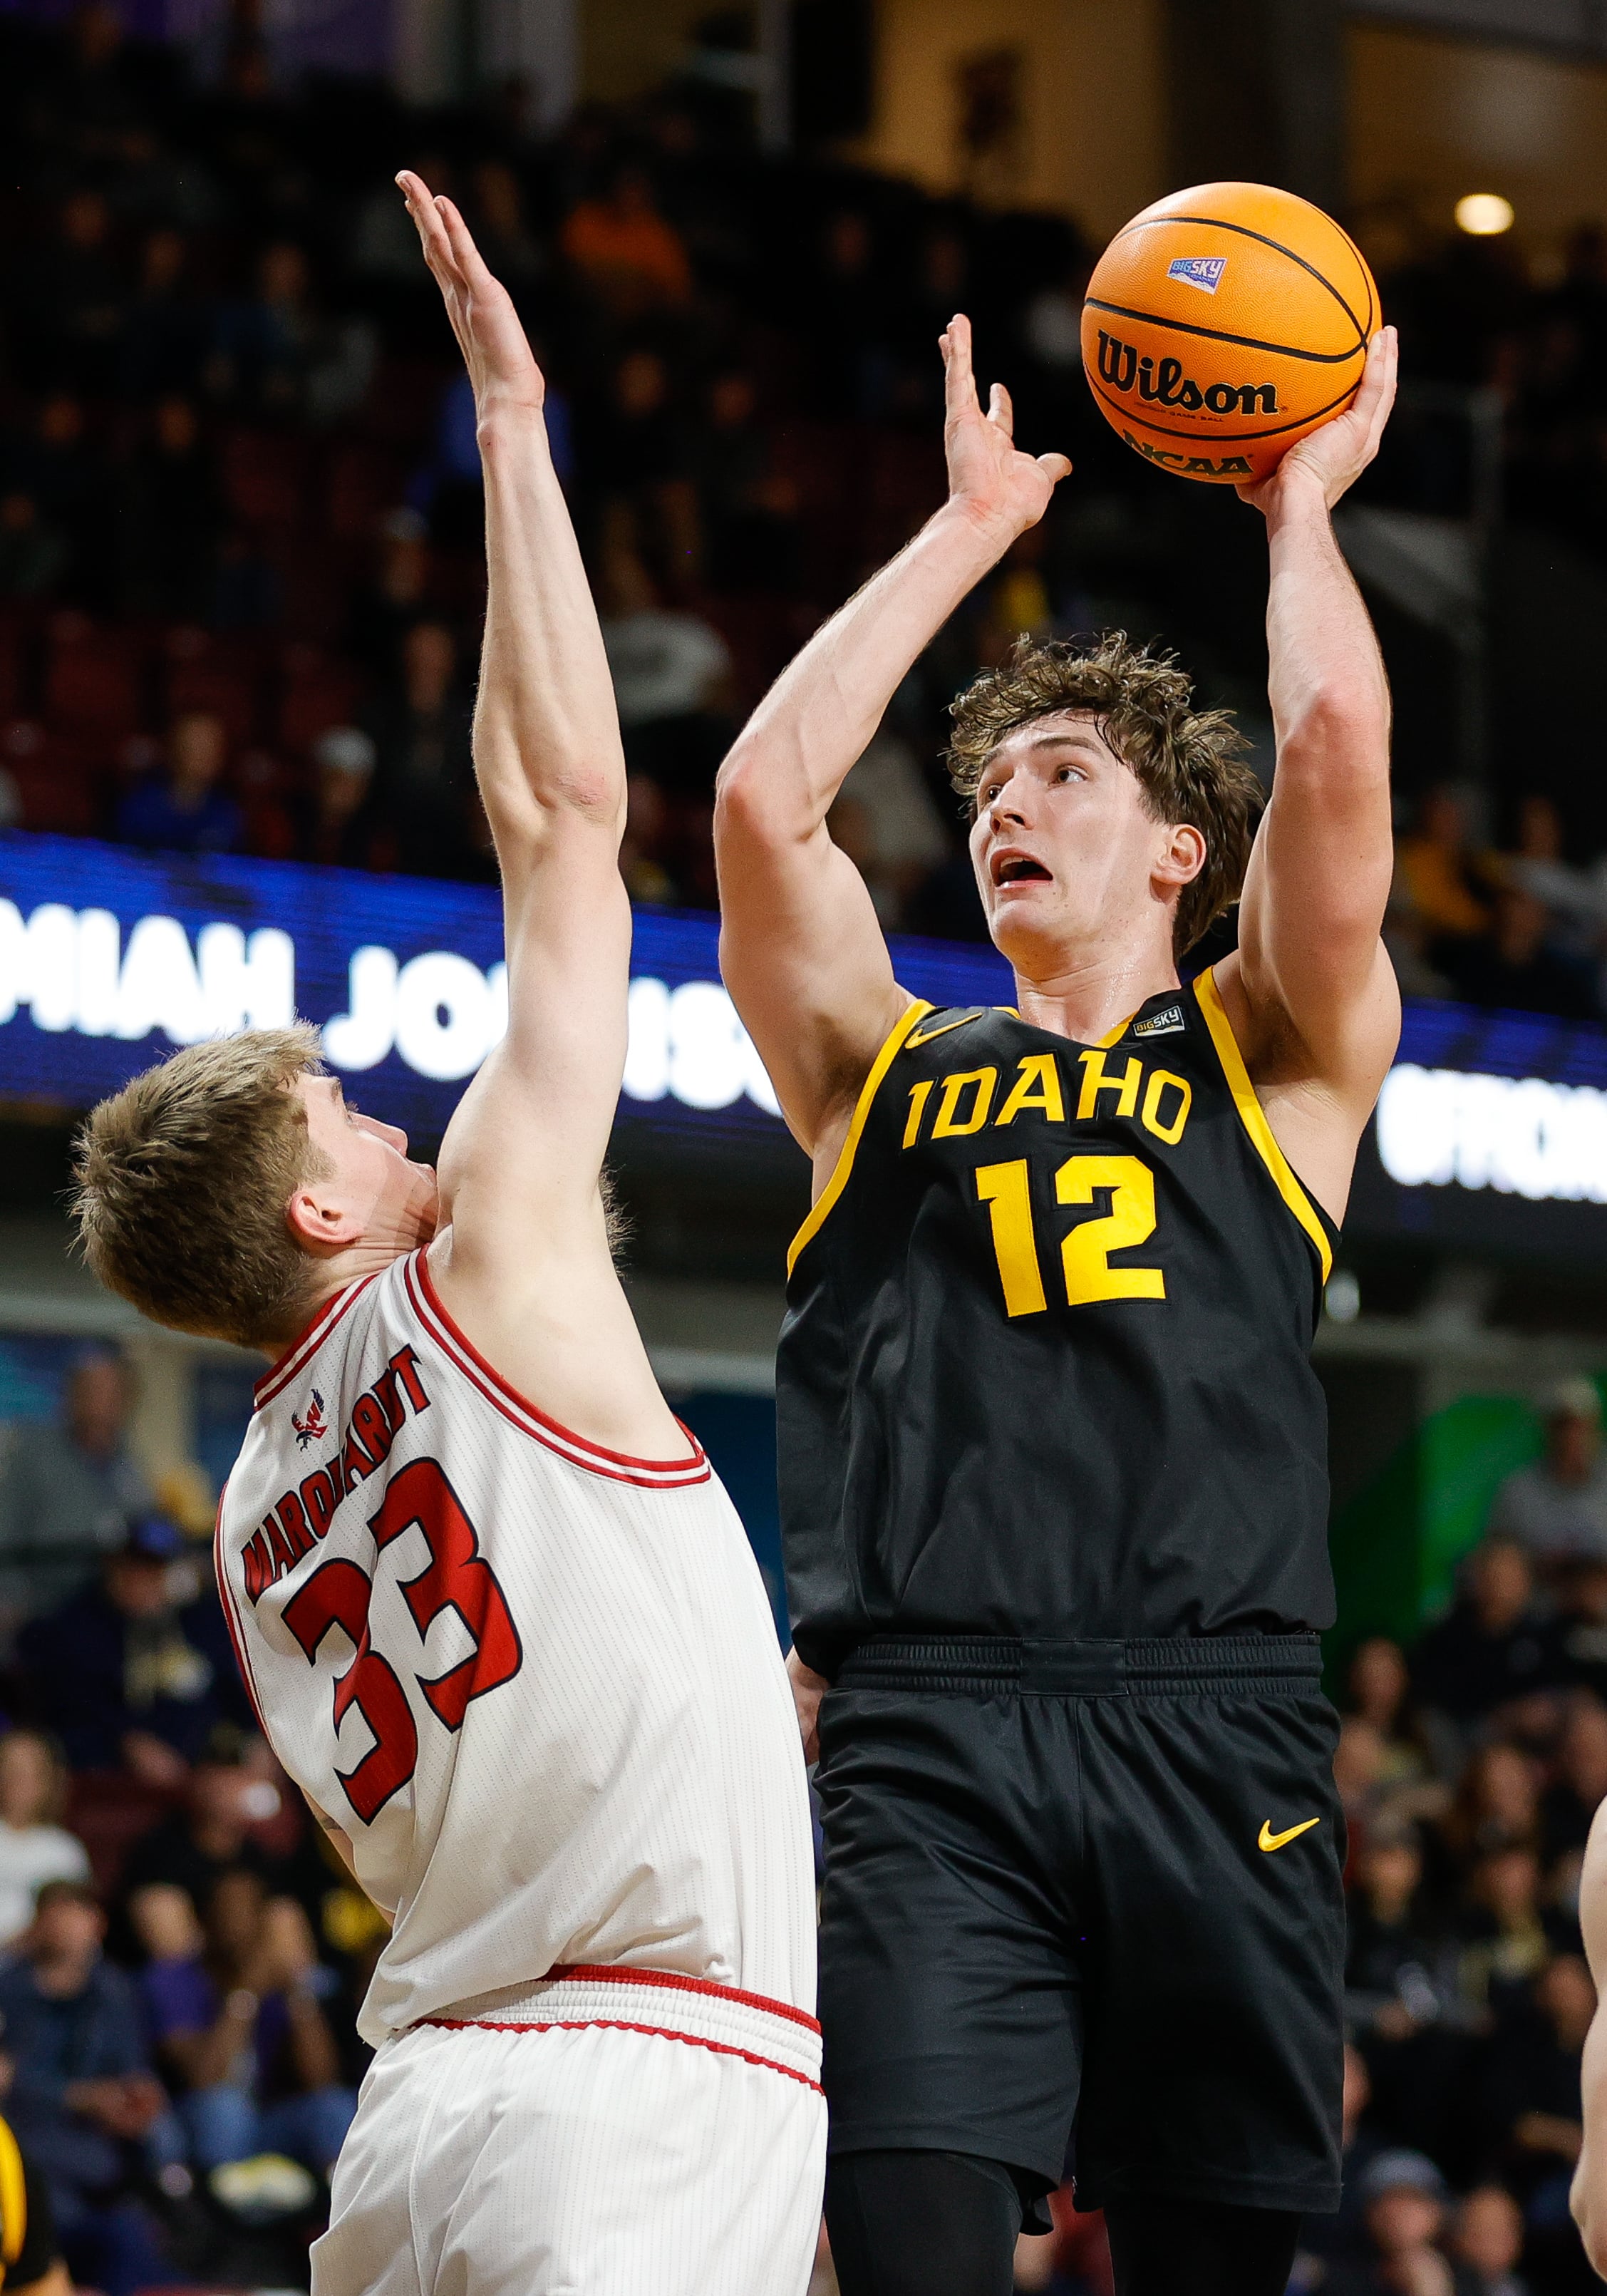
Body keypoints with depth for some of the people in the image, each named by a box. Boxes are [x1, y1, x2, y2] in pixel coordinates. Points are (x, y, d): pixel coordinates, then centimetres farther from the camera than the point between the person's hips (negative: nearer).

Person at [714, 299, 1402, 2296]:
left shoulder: (1273, 1064, 17)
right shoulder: (885, 1073, 21)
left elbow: (1337, 751, 2)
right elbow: (764, 795, 9)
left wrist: (1299, 512, 18)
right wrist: (969, 529, 18)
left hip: (1212, 1733, 0)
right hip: (930, 1737, 0)